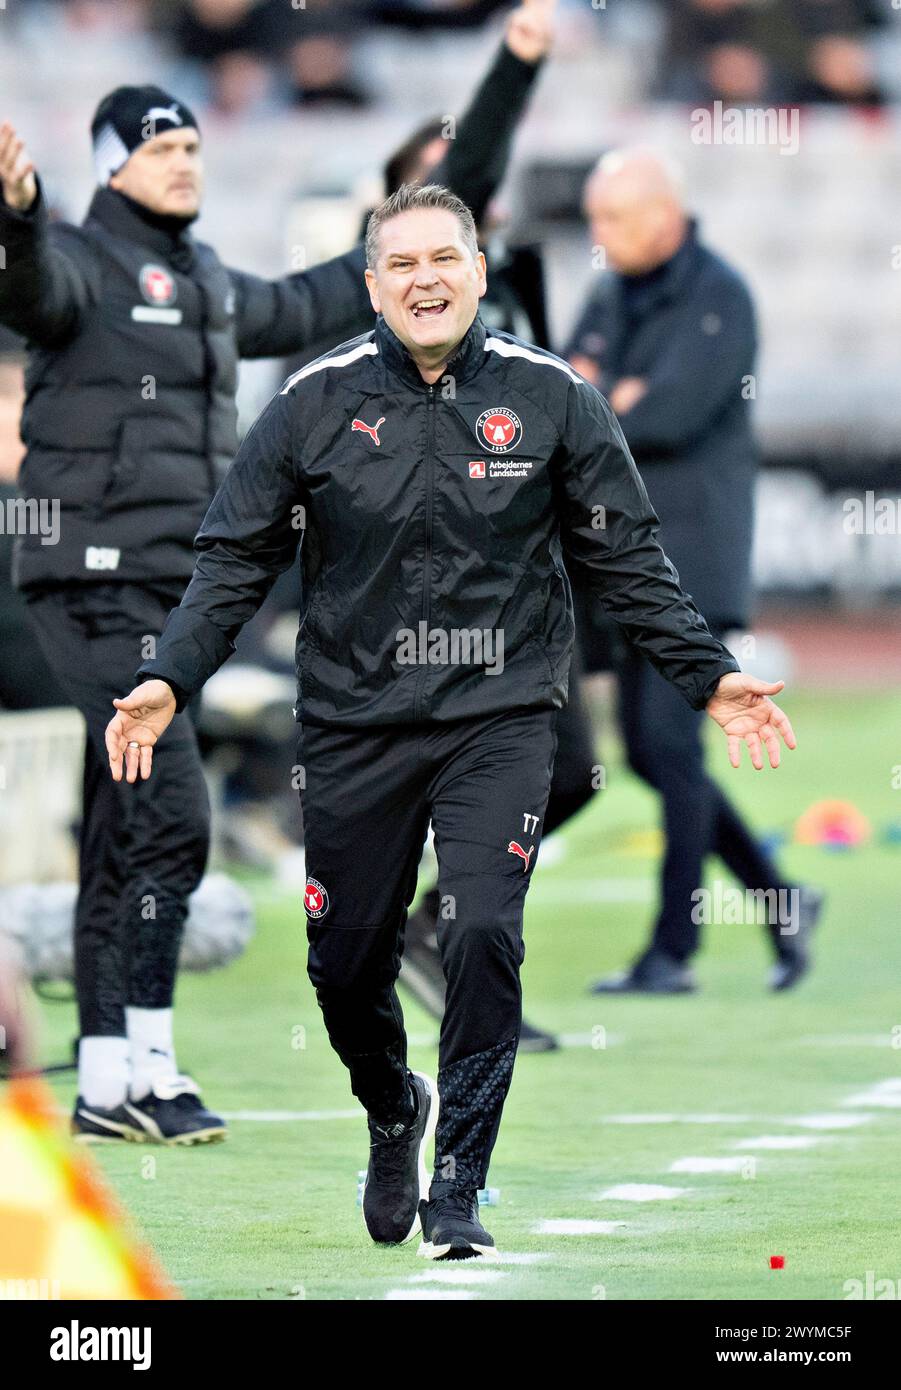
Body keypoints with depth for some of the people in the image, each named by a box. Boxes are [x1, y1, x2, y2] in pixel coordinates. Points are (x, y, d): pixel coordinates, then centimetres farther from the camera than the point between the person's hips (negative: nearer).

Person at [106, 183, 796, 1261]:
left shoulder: (549, 398, -1)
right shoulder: (314, 404, -2)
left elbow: (628, 560, 7)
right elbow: (235, 559, 3)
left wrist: (710, 677, 2)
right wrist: (166, 681, -8)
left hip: (499, 718, -1)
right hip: (354, 721, 1)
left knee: (483, 936, -17)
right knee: (345, 962, 6)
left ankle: (458, 1184, -4)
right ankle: (395, 1114, 39)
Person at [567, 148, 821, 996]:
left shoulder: (720, 298, -10)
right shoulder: (611, 299, 13)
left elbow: (675, 414, -21)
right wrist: (618, 403, -12)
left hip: (694, 553, -8)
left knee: (669, 742, -10)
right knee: (647, 751, 7)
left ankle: (673, 950, -7)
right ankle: (779, 900, 18)